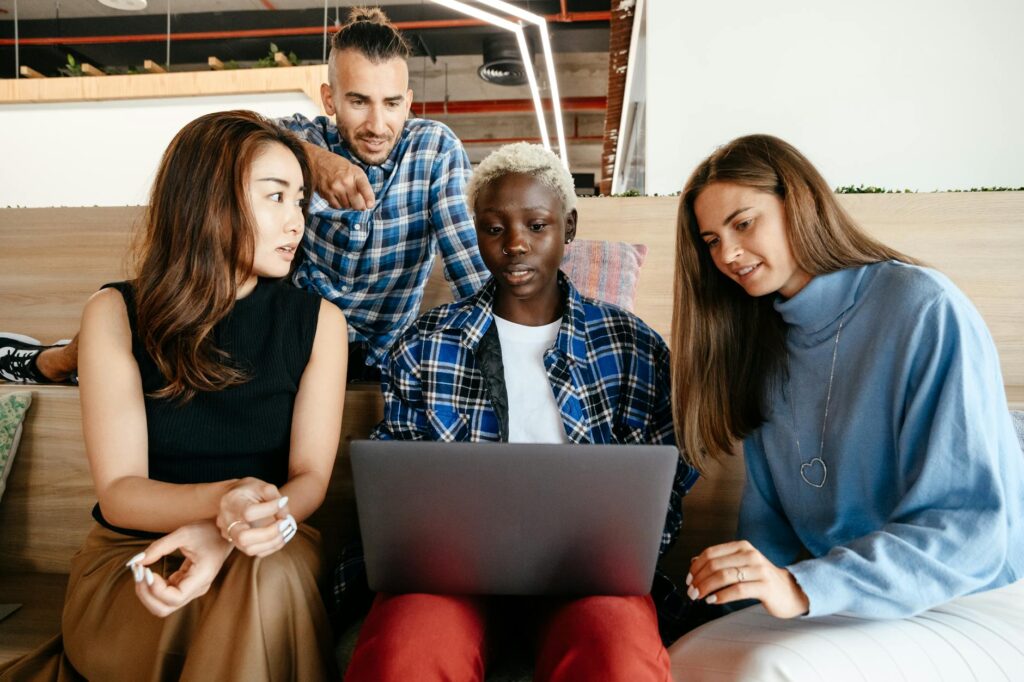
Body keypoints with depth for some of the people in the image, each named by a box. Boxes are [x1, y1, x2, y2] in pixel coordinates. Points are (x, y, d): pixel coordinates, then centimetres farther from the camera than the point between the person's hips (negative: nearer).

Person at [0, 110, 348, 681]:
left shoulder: (319, 322, -3)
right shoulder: (115, 315, -6)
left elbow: (310, 477, -6)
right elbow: (118, 492, -10)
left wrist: (226, 537, -27)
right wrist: (220, 501, -31)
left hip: (269, 555, 1)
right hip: (131, 557, 0)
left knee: (272, 577, -34)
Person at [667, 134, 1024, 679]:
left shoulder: (925, 310, -15)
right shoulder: (762, 344, 6)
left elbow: (970, 525, -20)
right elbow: (769, 510, 8)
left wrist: (804, 587, -30)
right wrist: (751, 580, -12)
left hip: (976, 607, -5)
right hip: (844, 607, 6)